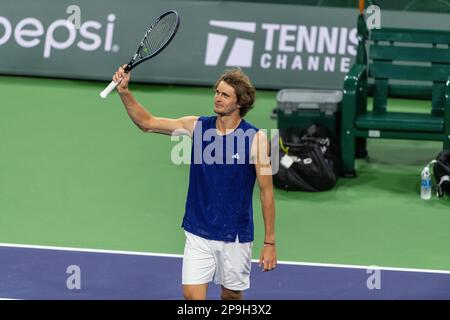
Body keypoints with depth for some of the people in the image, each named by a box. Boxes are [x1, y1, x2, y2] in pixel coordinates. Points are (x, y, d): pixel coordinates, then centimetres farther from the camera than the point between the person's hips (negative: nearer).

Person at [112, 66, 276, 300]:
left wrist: (269, 242, -8)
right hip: (198, 234, 2)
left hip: (235, 237, -2)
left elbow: (266, 192, -7)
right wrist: (124, 92, -13)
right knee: (192, 295, -6)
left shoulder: (255, 139, -10)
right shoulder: (197, 126, -1)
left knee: (231, 295, 12)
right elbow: (147, 122, 3)